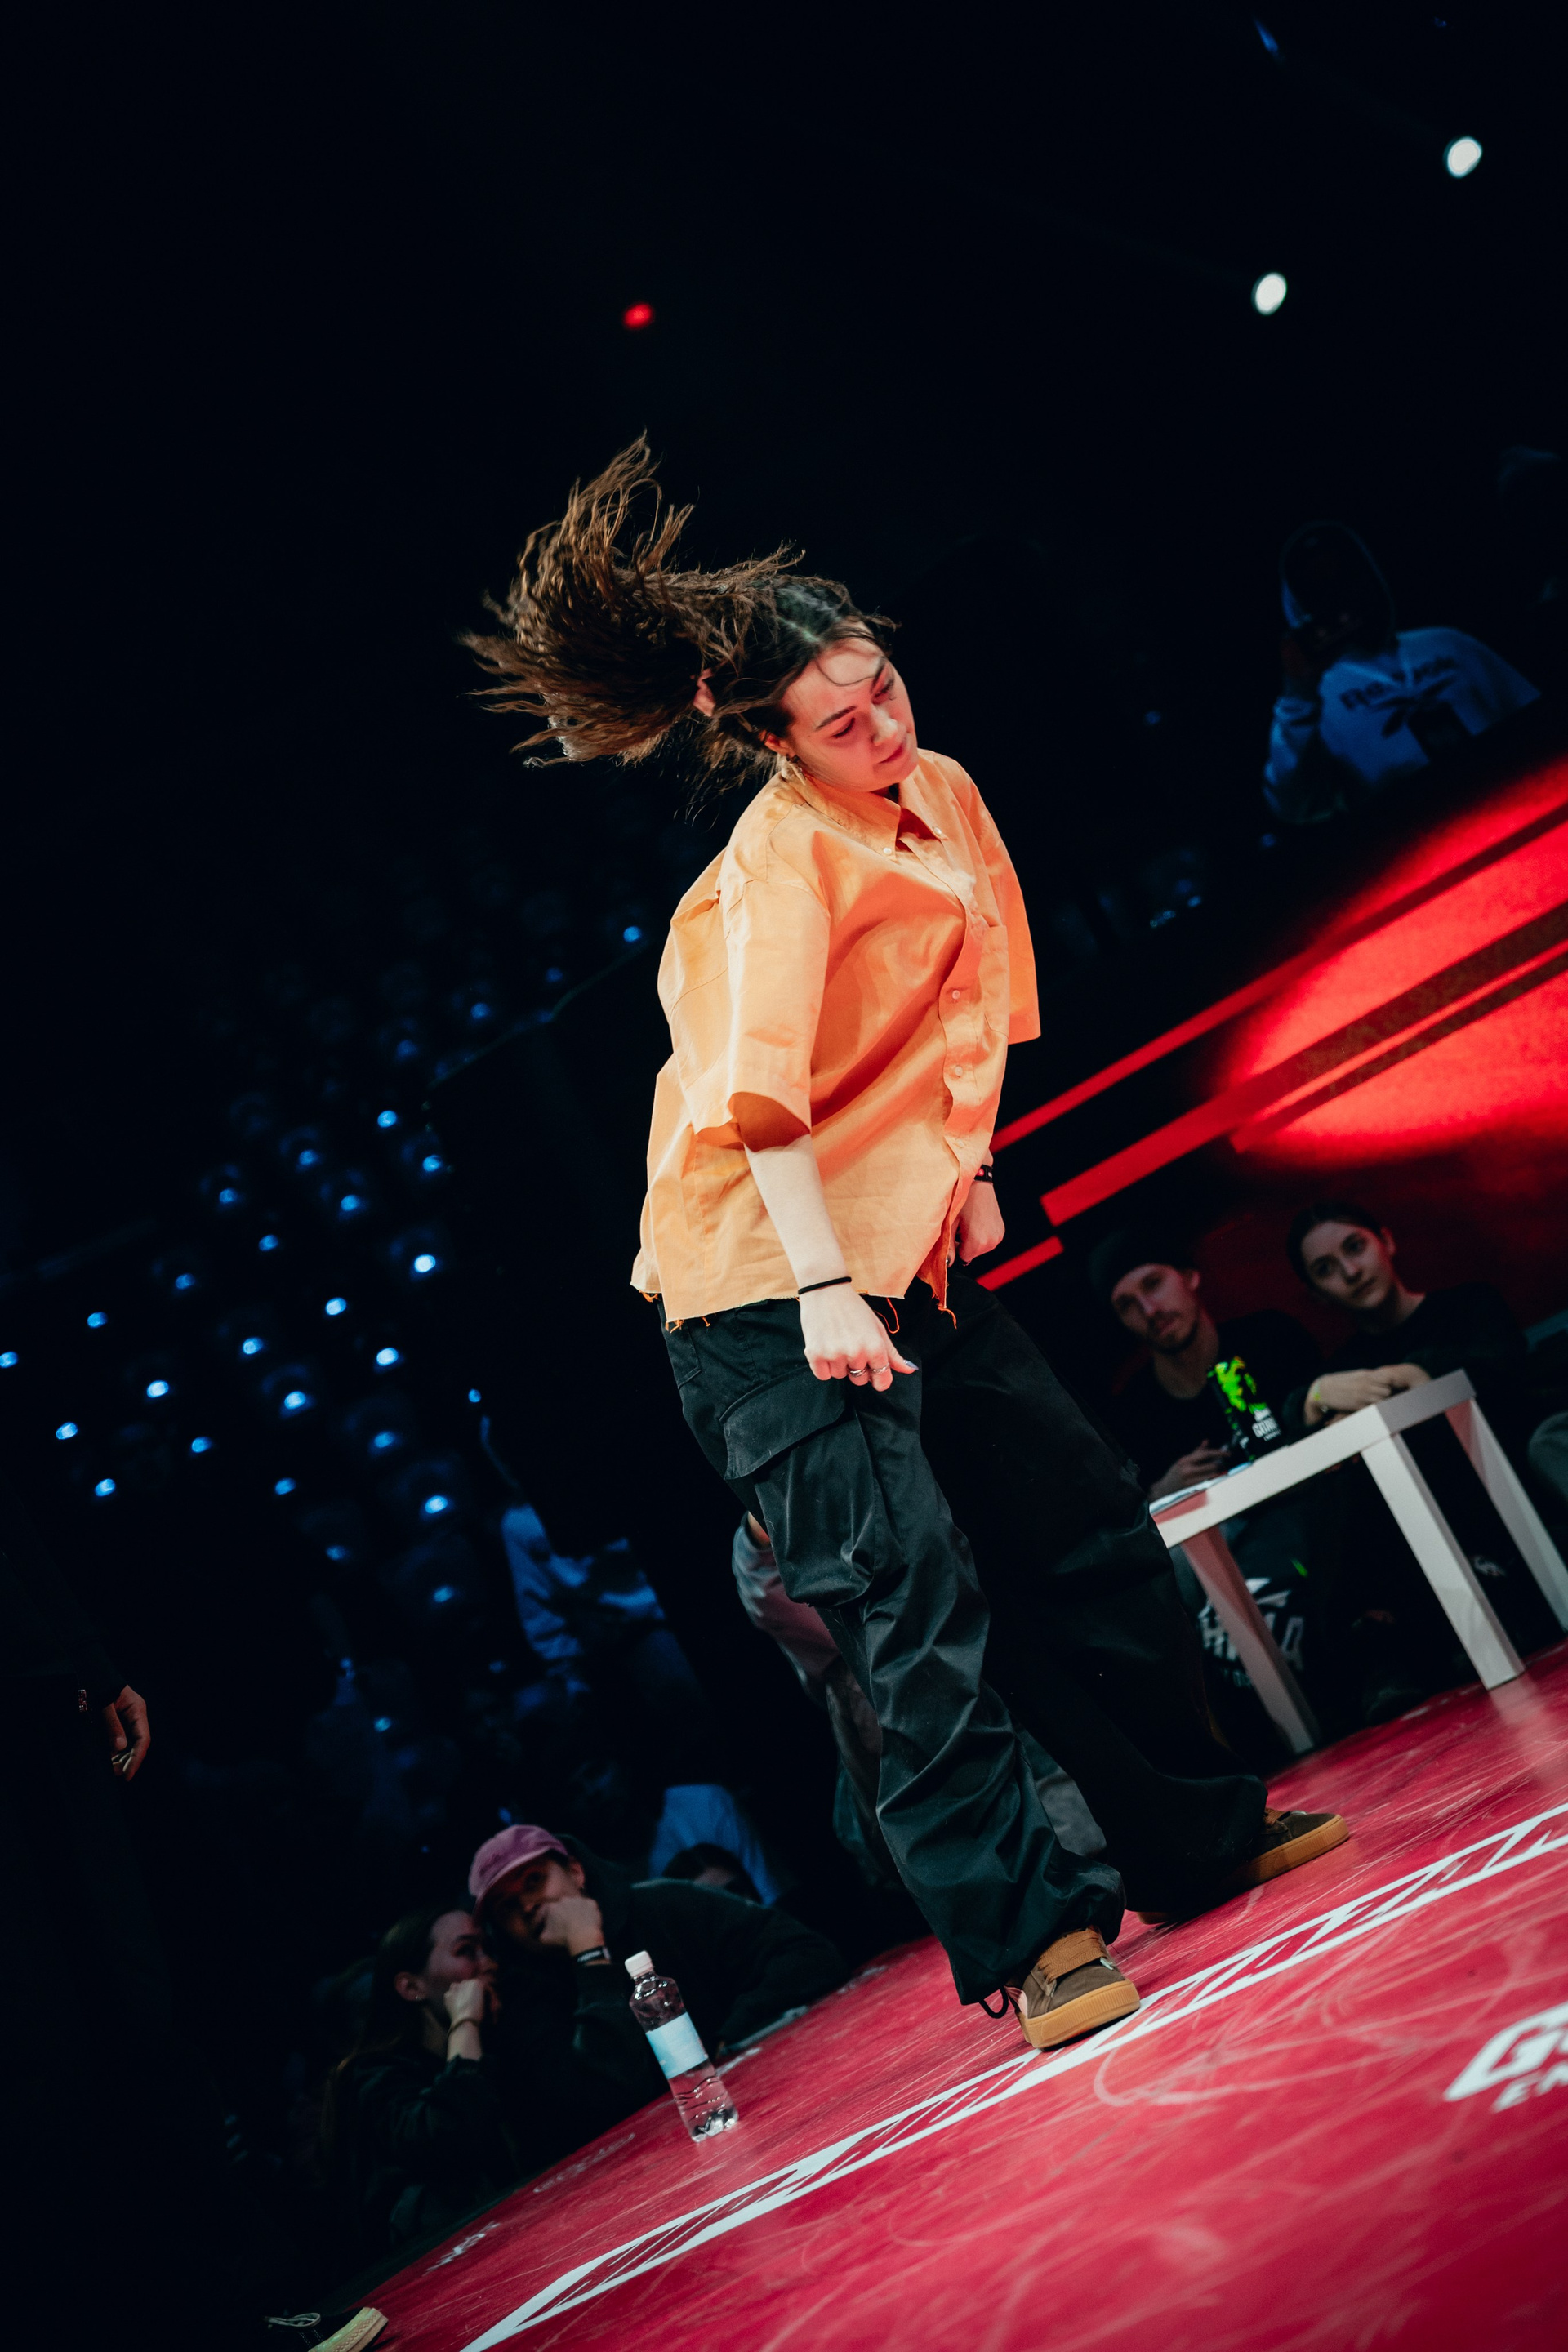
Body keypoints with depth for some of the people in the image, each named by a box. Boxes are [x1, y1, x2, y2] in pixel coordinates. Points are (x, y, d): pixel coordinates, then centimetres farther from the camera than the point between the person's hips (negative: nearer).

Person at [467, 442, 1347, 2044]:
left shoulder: (941, 795, 9)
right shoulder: (781, 857, -17)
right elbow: (756, 1090, -27)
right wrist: (824, 1291, -32)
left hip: (908, 1248, 9)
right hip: (772, 1279, -9)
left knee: (1085, 1520, 13)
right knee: (911, 1600, -12)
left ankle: (1201, 1834, 28)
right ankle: (1031, 1937, -3)